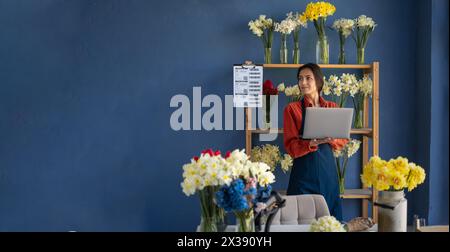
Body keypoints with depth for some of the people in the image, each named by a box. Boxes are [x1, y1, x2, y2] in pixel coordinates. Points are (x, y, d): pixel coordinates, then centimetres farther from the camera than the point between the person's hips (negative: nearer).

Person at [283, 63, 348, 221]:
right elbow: (291, 147, -6)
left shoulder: (332, 108, 8)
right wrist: (312, 143, -24)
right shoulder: (292, 109, -1)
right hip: (304, 170, -3)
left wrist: (332, 140, -11)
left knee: (330, 217, 7)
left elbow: (343, 140, 11)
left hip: (328, 167, 3)